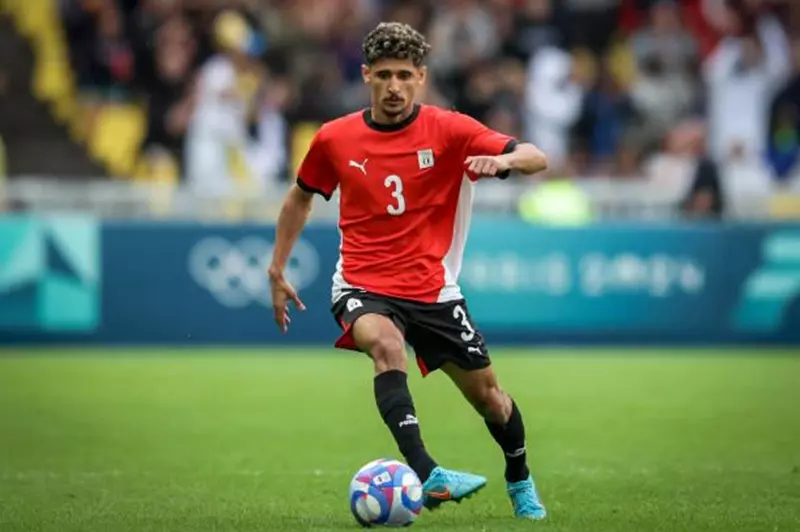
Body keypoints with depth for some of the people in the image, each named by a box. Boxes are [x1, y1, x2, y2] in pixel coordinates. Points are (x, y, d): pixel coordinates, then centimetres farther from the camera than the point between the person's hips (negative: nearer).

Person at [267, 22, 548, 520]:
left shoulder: (448, 129, -6)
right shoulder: (334, 139, -1)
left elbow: (537, 158, -13)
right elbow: (301, 197, 17)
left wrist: (503, 160, -35)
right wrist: (277, 270, 16)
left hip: (433, 289, 1)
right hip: (363, 287, -1)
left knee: (486, 392, 8)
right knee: (386, 344, -35)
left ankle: (521, 482, 39)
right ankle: (426, 474, -44)